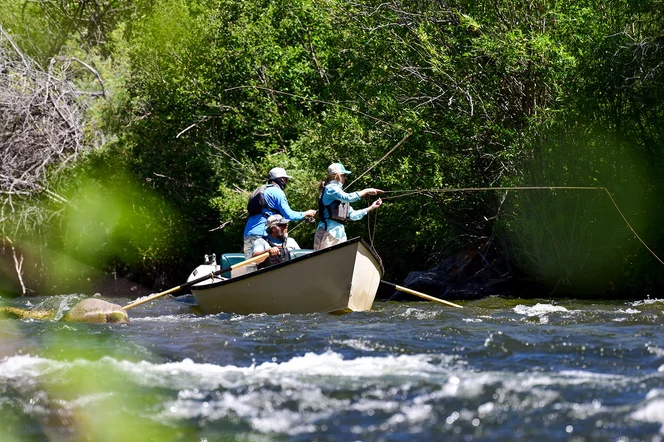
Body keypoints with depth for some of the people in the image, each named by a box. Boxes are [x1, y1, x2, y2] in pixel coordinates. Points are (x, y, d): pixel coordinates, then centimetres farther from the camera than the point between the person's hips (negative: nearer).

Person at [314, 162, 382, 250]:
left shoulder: (338, 190, 23)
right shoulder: (330, 188, -3)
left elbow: (353, 215, 23)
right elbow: (348, 197, -22)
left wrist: (371, 207, 19)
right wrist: (366, 191, -13)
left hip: (340, 233, 9)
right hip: (329, 231, -9)